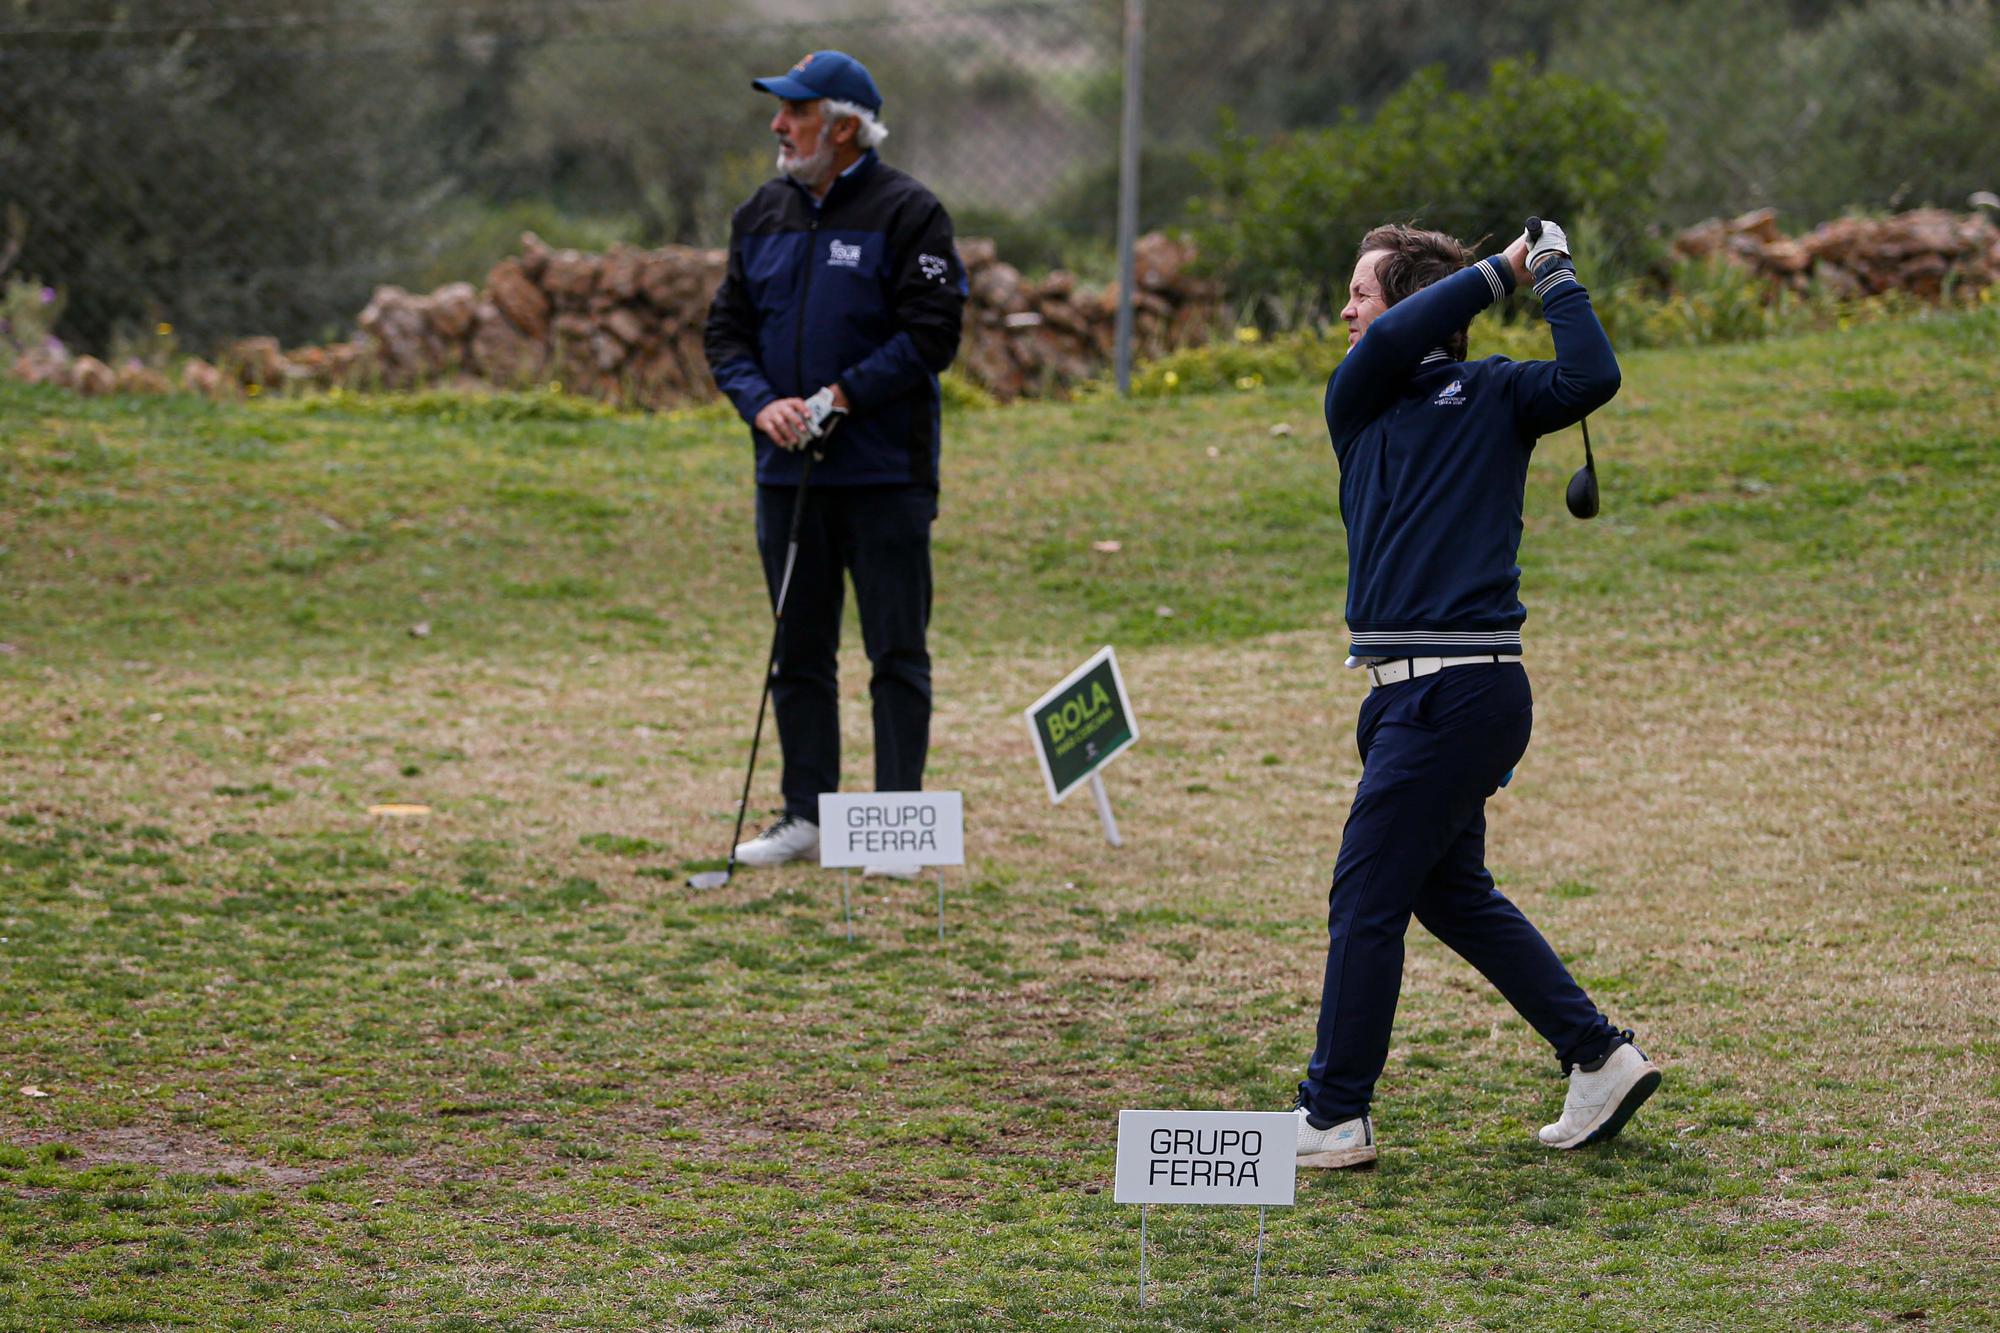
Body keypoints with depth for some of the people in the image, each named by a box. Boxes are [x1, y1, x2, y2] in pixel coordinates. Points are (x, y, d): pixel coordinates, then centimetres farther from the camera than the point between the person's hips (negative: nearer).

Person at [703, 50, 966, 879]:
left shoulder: (907, 214, -7)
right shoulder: (761, 215, 11)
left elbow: (932, 334, -11)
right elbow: (726, 329, 12)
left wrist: (841, 396, -17)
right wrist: (762, 404, -7)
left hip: (884, 471, -6)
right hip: (787, 469, 6)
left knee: (896, 653, -1)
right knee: (798, 651, 11)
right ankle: (806, 817, 19)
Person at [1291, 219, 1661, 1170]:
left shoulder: (1493, 392, 0)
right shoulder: (1356, 401, 14)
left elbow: (1592, 379, -16)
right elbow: (1391, 344, -7)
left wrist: (1551, 274, -9)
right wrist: (1497, 273, -4)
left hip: (1459, 691, -7)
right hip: (1413, 691, 7)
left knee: (1365, 899, -4)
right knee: (1453, 895, 15)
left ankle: (1335, 1118, 2)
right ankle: (1600, 1059, 24)